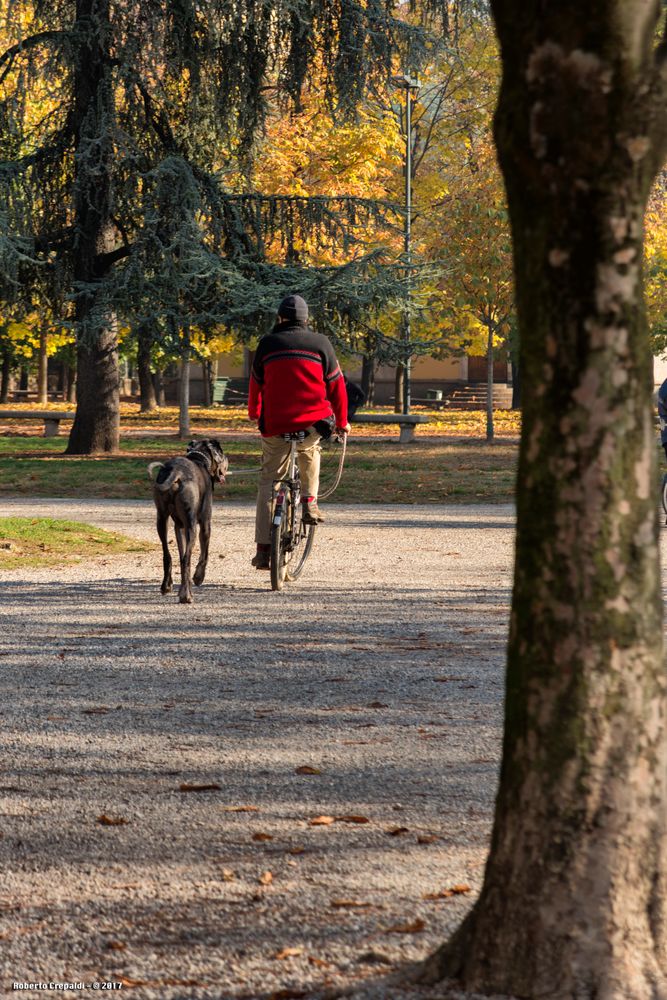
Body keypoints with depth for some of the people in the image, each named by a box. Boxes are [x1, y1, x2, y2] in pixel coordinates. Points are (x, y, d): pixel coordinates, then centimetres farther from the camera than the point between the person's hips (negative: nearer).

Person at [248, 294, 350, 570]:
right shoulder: (320, 343, 3)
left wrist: (253, 413, 34)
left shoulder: (268, 343, 4)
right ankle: (309, 502, 21)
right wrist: (342, 422, 18)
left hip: (275, 427, 0)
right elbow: (336, 384, 5)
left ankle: (263, 549, 3)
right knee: (310, 451, 36)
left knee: (268, 482, 10)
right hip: (313, 423, 0)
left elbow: (256, 382, 15)